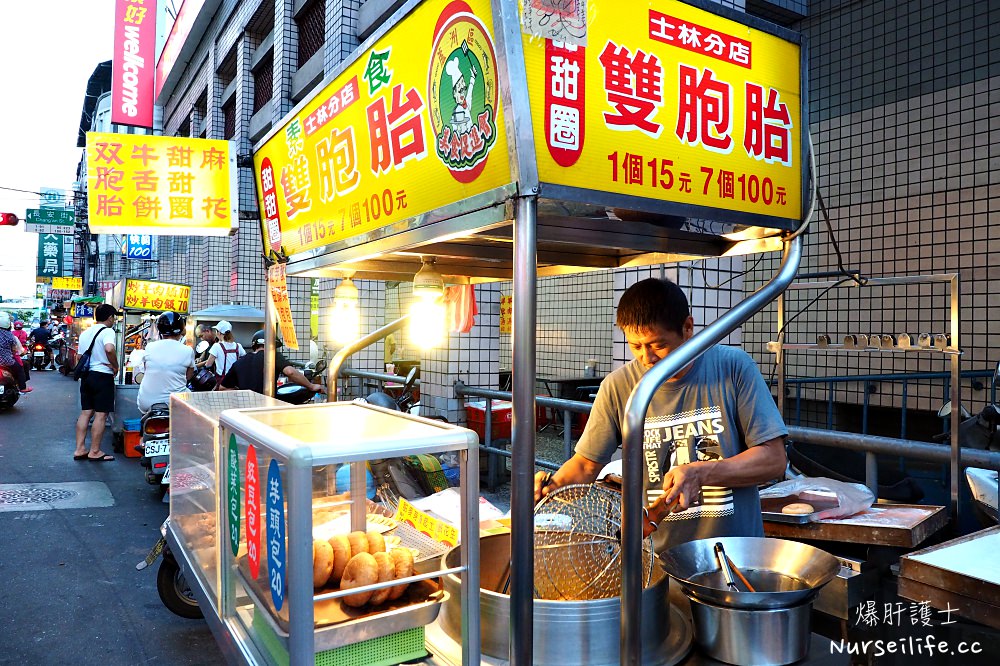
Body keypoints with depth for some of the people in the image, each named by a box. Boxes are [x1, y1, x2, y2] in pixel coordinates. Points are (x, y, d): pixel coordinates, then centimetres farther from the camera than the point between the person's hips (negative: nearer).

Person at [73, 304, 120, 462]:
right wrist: (115, 366, -18)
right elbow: (109, 349, -30)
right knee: (101, 415, -3)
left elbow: (80, 356, 19)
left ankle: (80, 449, 12)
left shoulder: (85, 333, 15)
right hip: (102, 376, -8)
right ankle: (94, 452, 1)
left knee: (85, 412, 12)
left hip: (86, 375, 8)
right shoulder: (107, 331, -11)